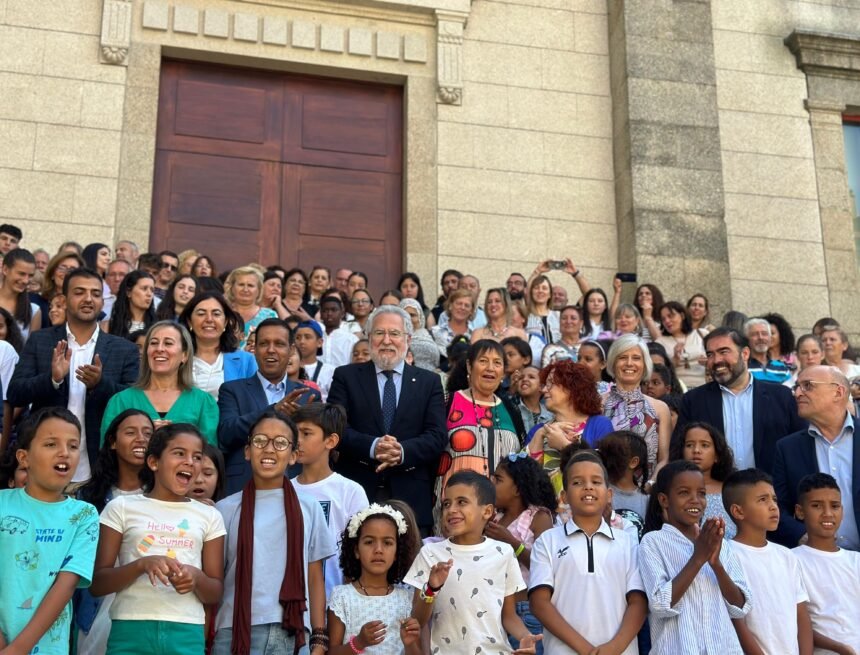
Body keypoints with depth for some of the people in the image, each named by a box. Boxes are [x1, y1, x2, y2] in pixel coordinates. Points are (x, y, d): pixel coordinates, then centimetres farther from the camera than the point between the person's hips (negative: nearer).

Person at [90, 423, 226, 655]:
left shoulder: (209, 516, 11)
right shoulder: (121, 507, 6)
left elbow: (215, 594, 11)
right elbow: (97, 584, 2)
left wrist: (197, 577, -10)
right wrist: (142, 564, -14)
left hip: (186, 634, 2)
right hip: (131, 630, -1)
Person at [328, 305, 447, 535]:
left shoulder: (429, 382, 11)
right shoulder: (346, 376, 9)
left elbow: (437, 437, 1)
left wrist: (403, 451, -18)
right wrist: (372, 447, -20)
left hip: (411, 498, 1)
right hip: (355, 492, -1)